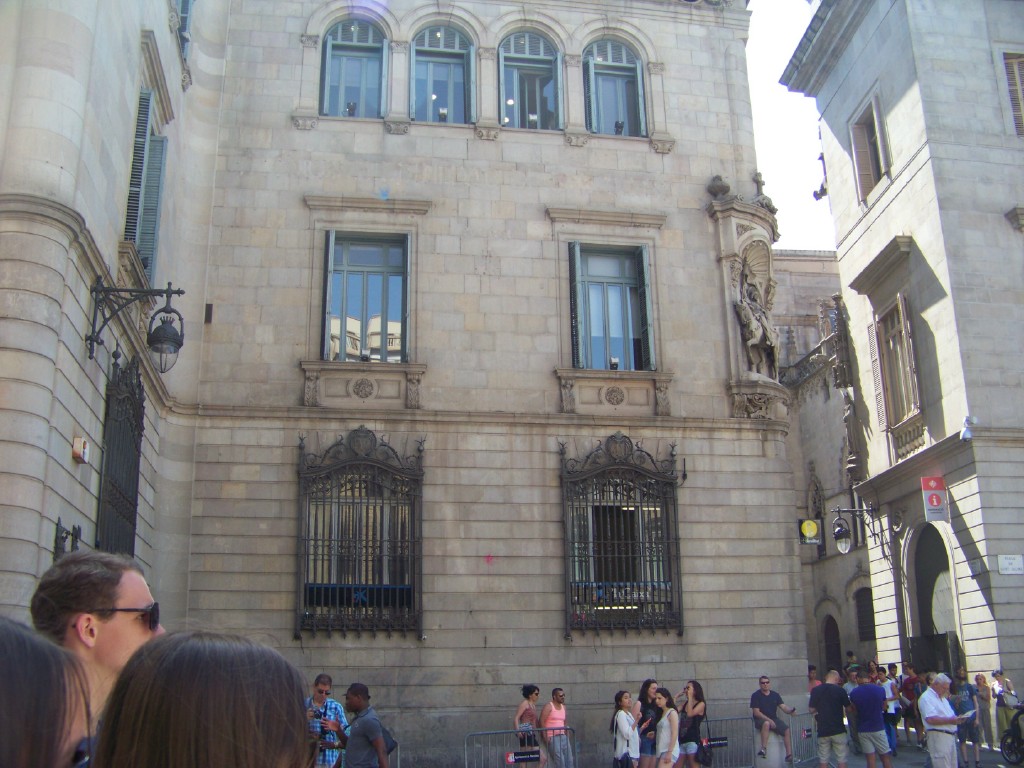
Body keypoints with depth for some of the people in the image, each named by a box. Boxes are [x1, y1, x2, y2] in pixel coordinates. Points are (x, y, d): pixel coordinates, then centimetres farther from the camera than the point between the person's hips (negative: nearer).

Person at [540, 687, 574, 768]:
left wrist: (567, 736, 14)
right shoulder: (548, 706, -8)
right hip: (553, 737, -7)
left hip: (563, 736, 7)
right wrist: (545, 737, -19)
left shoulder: (563, 707, 15)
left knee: (569, 761, 2)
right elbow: (542, 722, -14)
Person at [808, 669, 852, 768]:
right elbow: (848, 708, 0)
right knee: (841, 759, 7)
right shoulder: (840, 690, -7)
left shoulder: (815, 690, -1)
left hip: (823, 730, 2)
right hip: (838, 730, -2)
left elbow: (812, 710, 0)